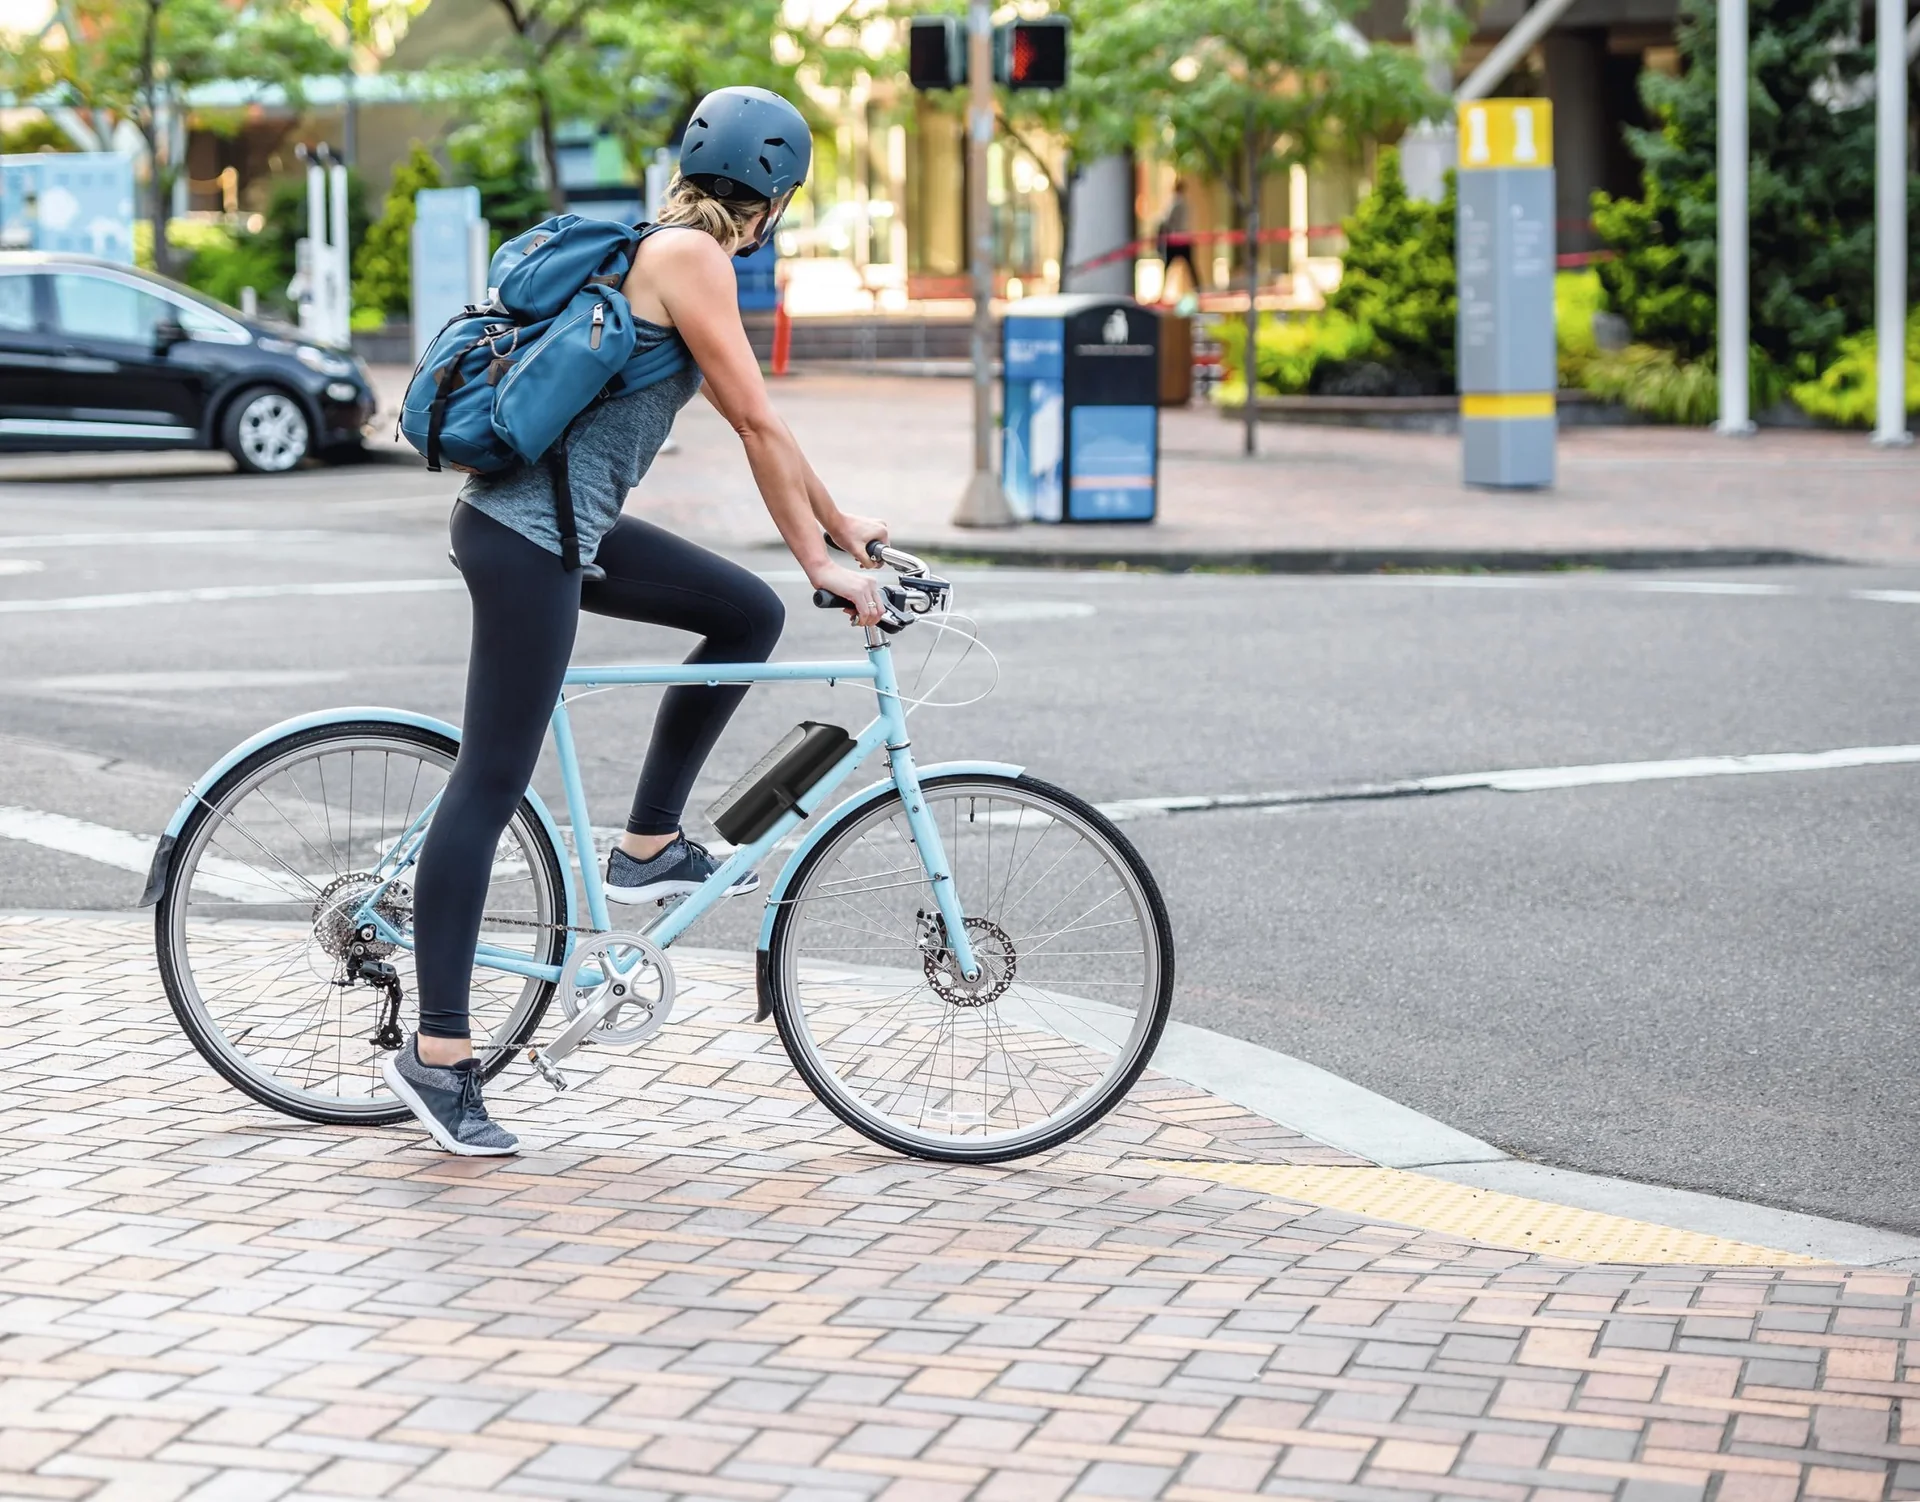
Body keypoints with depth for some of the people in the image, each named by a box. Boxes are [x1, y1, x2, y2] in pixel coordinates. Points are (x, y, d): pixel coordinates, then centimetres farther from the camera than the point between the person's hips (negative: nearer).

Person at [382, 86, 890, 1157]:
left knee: (748, 615, 15)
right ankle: (439, 1056, -5)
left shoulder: (668, 254, 17)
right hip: (529, 534, -10)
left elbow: (752, 417, 24)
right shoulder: (690, 255, -12)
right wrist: (821, 564, -8)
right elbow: (757, 423, -13)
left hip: (575, 525, 10)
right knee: (493, 783, -8)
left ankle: (650, 848, 18)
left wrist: (839, 521, 25)